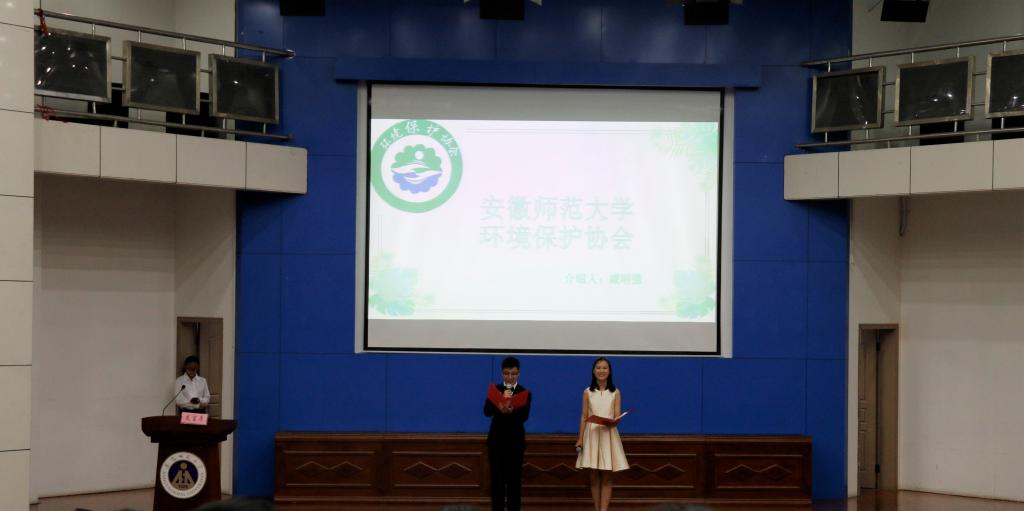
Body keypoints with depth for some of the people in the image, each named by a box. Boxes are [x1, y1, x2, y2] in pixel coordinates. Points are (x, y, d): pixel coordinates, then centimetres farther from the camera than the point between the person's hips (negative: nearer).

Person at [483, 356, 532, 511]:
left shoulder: (525, 393, 1)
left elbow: (524, 416, -14)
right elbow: (487, 411, -11)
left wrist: (510, 411, -35)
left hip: (515, 441, -1)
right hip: (496, 440, 1)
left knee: (514, 480, 2)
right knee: (497, 480, 1)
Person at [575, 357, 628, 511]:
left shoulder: (615, 393, 3)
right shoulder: (588, 392, 5)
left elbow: (617, 417, 0)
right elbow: (584, 416, 6)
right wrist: (580, 438, 1)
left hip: (608, 434, -1)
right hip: (591, 435, 1)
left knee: (606, 478, -2)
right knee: (594, 477, 2)